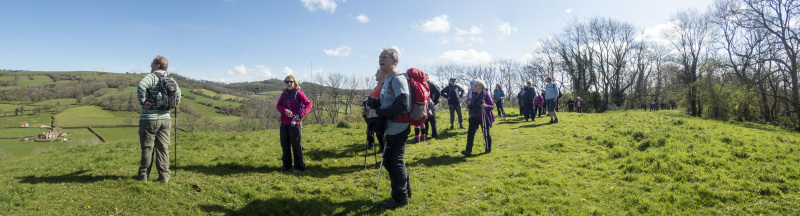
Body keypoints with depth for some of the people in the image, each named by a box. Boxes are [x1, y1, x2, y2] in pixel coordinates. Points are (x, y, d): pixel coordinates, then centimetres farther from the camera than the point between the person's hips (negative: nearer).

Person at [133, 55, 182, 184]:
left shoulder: (151, 77, -9)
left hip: (149, 119, -5)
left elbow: (141, 86, -27)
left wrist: (143, 102, -18)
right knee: (163, 148, 7)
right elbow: (178, 92, 24)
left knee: (147, 148, 5)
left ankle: (143, 175, 15)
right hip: (165, 118, 5)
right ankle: (164, 176, 8)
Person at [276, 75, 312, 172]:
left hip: (295, 123, -6)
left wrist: (300, 114, -19)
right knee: (284, 144, 12)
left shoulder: (298, 93, -6)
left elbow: (308, 104, -9)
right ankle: (286, 165, 26)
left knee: (296, 145, -3)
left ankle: (299, 166, 6)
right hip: (284, 124, 6)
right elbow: (278, 105, 6)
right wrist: (285, 111, -16)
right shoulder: (284, 94, 10)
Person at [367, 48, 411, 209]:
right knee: (390, 161, 19)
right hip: (392, 129, 10)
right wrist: (374, 108, 9)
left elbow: (402, 105, -27)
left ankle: (400, 198, 14)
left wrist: (378, 113, -22)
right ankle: (405, 190, 34)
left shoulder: (397, 79, -16)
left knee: (394, 162, -1)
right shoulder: (388, 80, 14)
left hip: (398, 129, -10)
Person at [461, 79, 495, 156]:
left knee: (486, 133, 8)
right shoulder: (474, 95, 6)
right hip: (474, 117, 5)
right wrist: (469, 106, -5)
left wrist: (486, 106, -30)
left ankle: (489, 149, 28)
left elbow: (492, 105, -11)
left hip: (484, 118, -5)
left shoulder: (486, 94, -12)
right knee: (470, 132, -5)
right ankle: (468, 150, -5)